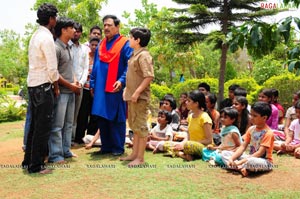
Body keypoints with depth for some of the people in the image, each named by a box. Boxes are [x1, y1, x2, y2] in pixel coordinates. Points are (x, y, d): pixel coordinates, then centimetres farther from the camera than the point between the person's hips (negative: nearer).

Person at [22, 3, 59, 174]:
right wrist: (56, 87, -2)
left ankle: (28, 160, 25)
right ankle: (36, 165, 5)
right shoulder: (47, 38, -15)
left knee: (35, 124, 16)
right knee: (43, 126, -2)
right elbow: (52, 68, -17)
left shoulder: (36, 36, 13)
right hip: (43, 86, -9)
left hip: (33, 85, 9)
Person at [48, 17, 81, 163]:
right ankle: (55, 155, 4)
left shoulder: (68, 47, 14)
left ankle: (65, 150, 25)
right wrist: (70, 85, -12)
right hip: (61, 92, -9)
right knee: (57, 125, -3)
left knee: (68, 124, 15)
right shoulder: (56, 47, -14)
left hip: (71, 91, 9)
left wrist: (75, 81, 6)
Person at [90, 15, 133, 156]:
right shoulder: (101, 45, 15)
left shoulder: (125, 44, -3)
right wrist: (92, 84, 14)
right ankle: (106, 146, 19)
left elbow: (130, 66, -11)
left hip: (115, 88, -6)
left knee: (116, 119, 1)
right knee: (102, 118, 9)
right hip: (100, 88, 6)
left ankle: (118, 147, 11)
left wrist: (122, 81, -23)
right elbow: (95, 66, 19)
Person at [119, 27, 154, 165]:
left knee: (140, 126, -3)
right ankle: (134, 154, 27)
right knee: (134, 126, 16)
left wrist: (137, 92, -24)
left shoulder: (144, 55, -14)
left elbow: (149, 76, -22)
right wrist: (128, 91, 17)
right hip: (131, 96, 10)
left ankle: (140, 158, 4)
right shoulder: (135, 54, 14)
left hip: (140, 97, -10)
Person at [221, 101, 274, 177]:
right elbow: (243, 147, 3)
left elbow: (260, 153, -22)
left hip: (264, 161, -8)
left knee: (251, 161, -44)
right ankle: (242, 168, -25)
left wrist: (241, 162, -26)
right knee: (224, 153, -4)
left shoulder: (268, 133, -16)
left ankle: (239, 167, -12)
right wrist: (231, 158, -13)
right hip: (251, 157, 8)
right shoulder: (251, 129, 6)